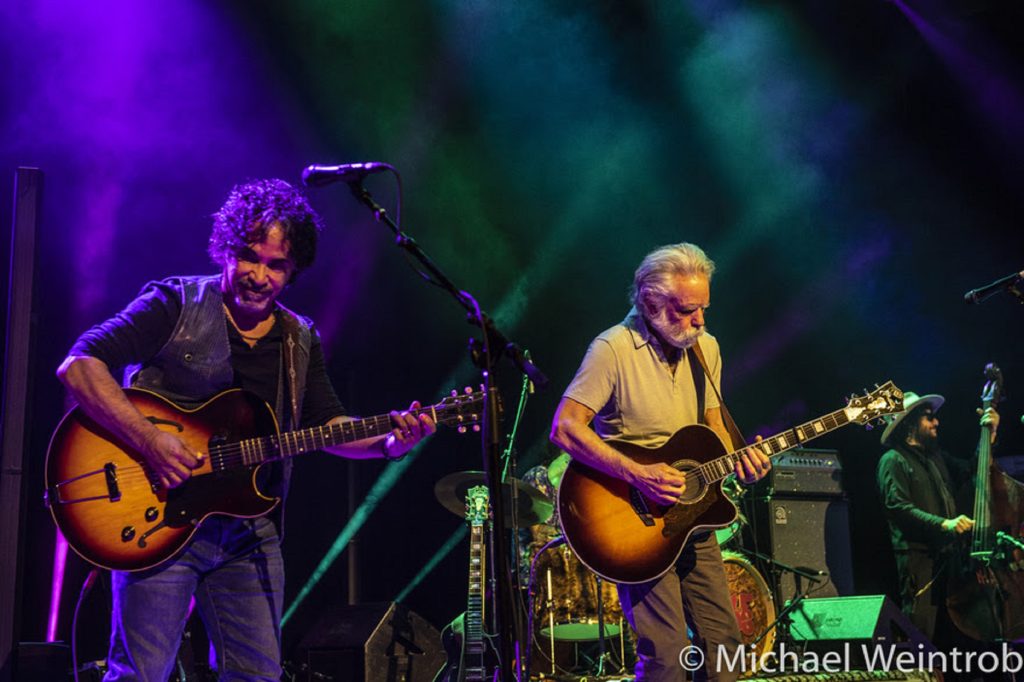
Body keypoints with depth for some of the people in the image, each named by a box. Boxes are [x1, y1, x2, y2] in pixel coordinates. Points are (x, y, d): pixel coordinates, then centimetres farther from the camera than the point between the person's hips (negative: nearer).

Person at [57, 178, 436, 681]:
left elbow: (328, 423, 12)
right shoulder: (177, 305, -4)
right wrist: (148, 439, -24)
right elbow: (79, 365, -12)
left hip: (250, 533, 5)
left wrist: (388, 442, -9)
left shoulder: (300, 341, 13)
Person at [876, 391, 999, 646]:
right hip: (917, 555, -8)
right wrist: (944, 523, -22)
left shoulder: (935, 455, 20)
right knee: (921, 629, -11)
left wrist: (989, 437, 8)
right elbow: (898, 507, -15)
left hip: (945, 552, 8)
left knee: (947, 631, 7)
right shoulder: (893, 460, -4)